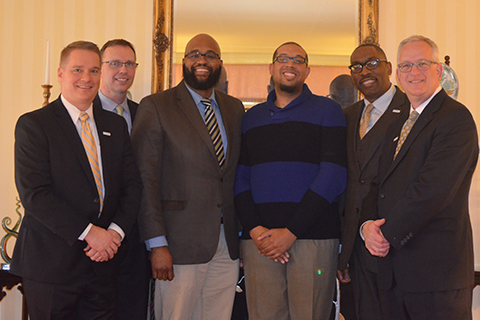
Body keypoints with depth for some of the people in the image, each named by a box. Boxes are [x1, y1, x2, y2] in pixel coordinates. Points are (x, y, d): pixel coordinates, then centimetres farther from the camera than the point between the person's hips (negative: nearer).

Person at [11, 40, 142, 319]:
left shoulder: (116, 125, 12)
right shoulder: (34, 124, -5)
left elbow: (133, 184, 8)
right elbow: (34, 194, -14)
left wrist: (116, 231, -9)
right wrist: (88, 232, -18)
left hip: (102, 264, 5)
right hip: (50, 263, -4)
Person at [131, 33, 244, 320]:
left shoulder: (235, 109, 14)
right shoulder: (155, 107, -2)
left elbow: (241, 174, 14)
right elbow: (145, 180, -7)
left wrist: (243, 232, 7)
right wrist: (157, 244, -13)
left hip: (227, 243, 5)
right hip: (181, 244, -4)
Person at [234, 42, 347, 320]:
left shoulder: (327, 111, 5)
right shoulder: (252, 117, 16)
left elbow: (333, 176, -6)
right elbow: (240, 177, 10)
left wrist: (291, 231, -12)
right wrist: (254, 228, -6)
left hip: (313, 236, -2)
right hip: (259, 239, 3)